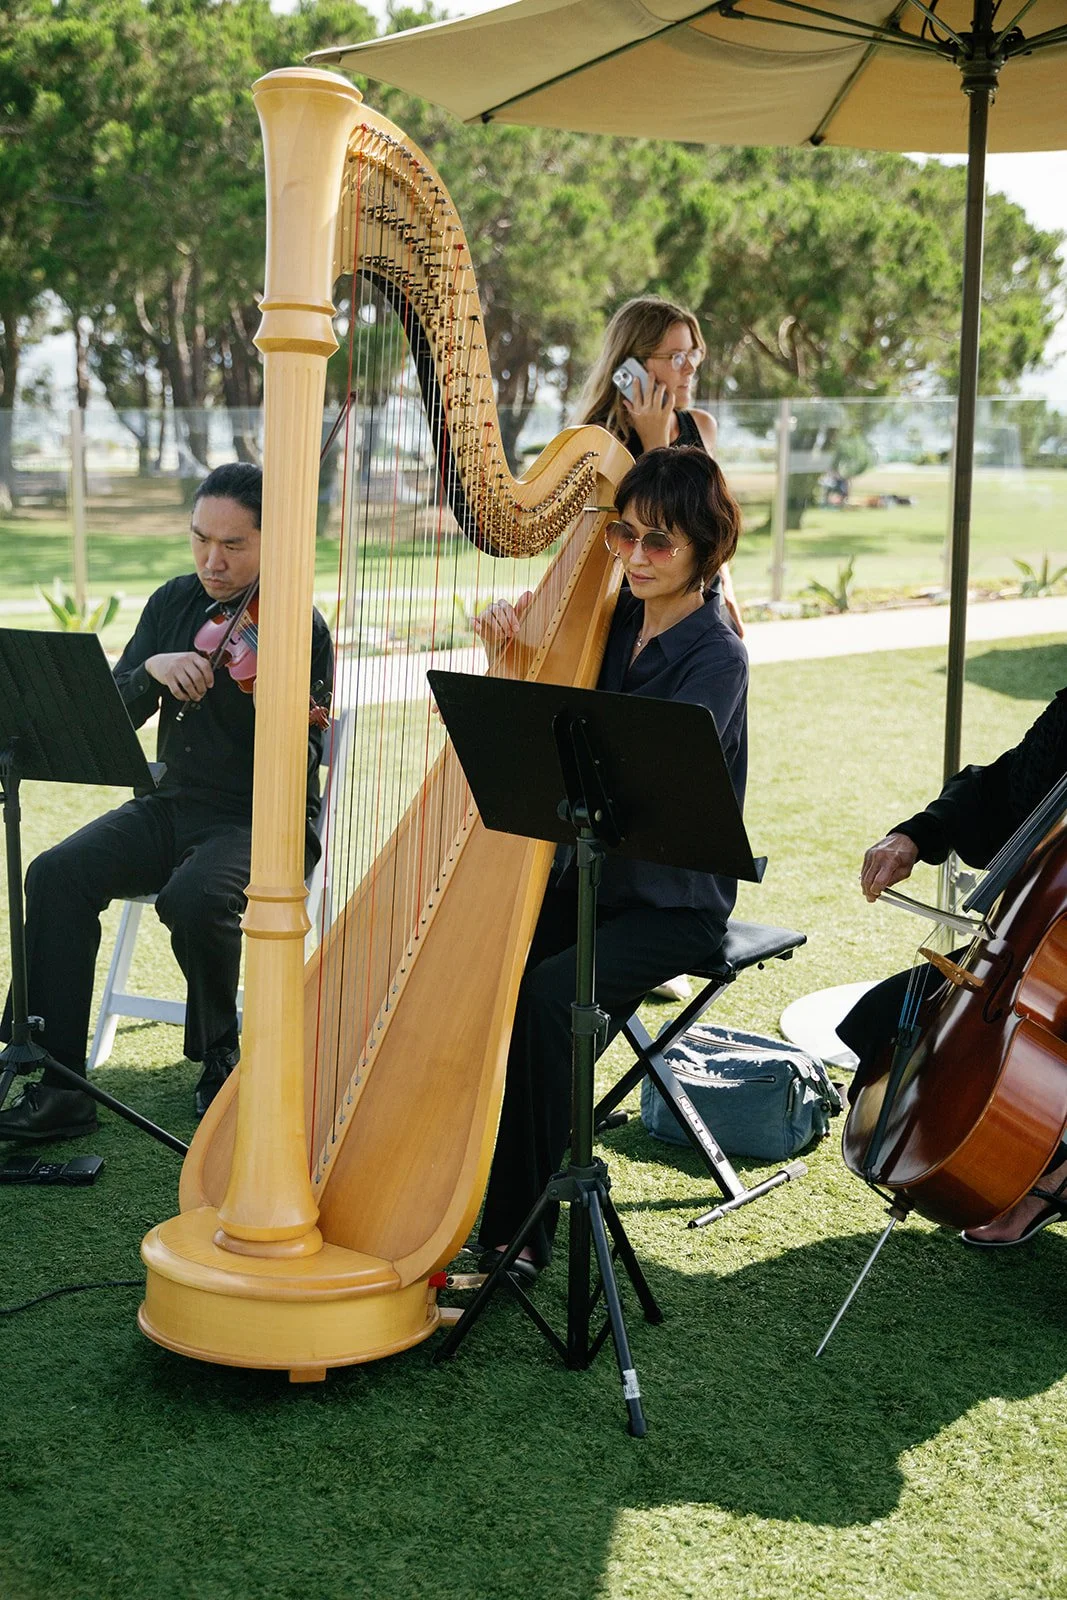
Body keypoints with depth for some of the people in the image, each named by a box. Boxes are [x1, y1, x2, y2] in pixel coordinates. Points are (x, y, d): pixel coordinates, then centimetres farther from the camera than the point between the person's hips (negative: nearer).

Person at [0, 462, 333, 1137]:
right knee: (57, 874, -19)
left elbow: (294, 768, -14)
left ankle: (222, 1058, -6)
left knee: (195, 897, -35)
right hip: (174, 805, 5)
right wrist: (151, 670, -17)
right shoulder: (172, 605, 7)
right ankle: (60, 1086, -16)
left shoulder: (301, 629, -9)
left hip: (262, 819, -5)